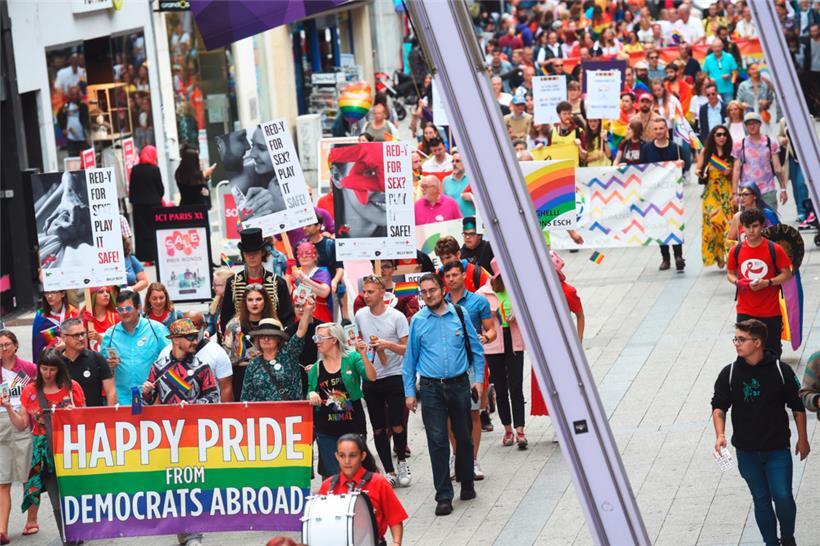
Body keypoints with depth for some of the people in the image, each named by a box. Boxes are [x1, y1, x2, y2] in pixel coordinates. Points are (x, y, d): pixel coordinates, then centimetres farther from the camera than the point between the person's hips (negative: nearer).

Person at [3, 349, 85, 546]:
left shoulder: (72, 387, 2)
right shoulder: (30, 390, 7)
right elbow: (21, 425, 8)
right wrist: (8, 408, -6)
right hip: (44, 452, 1)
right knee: (57, 499, -1)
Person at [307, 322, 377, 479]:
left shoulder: (352, 359, -2)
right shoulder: (316, 368, 8)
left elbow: (371, 377, -14)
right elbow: (310, 393, 16)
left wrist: (363, 356, -26)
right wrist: (311, 395, -7)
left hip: (353, 426, -2)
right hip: (326, 430, 2)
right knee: (332, 476, 0)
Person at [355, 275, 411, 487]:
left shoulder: (397, 317, -8)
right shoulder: (360, 315, 5)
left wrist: (387, 344, -22)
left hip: (394, 377, -4)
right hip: (370, 380, 4)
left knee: (397, 425, -9)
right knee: (378, 429, 5)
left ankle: (402, 462, 17)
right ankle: (389, 473, 14)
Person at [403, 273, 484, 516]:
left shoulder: (459, 314, 3)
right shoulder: (417, 321, 3)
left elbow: (476, 348, 9)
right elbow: (410, 358, 8)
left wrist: (479, 378, 2)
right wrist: (409, 392, 4)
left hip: (459, 385, 1)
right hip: (431, 388, -1)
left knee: (464, 437, 10)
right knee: (437, 441, -4)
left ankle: (467, 484, 29)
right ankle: (443, 496, -1)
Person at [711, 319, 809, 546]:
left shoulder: (781, 370, -7)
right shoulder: (729, 374, -3)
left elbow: (798, 406, 3)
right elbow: (718, 407, -3)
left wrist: (802, 439, 7)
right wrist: (720, 435, -20)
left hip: (778, 449, -2)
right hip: (746, 452, 2)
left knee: (783, 497, -8)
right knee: (761, 500, 10)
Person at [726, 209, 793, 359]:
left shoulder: (774, 249, -8)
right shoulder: (736, 251, 0)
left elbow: (787, 274, -4)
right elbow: (730, 273, 12)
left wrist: (767, 283, -19)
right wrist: (737, 282, -11)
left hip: (770, 311, -2)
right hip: (745, 311, 2)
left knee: (772, 351, 10)